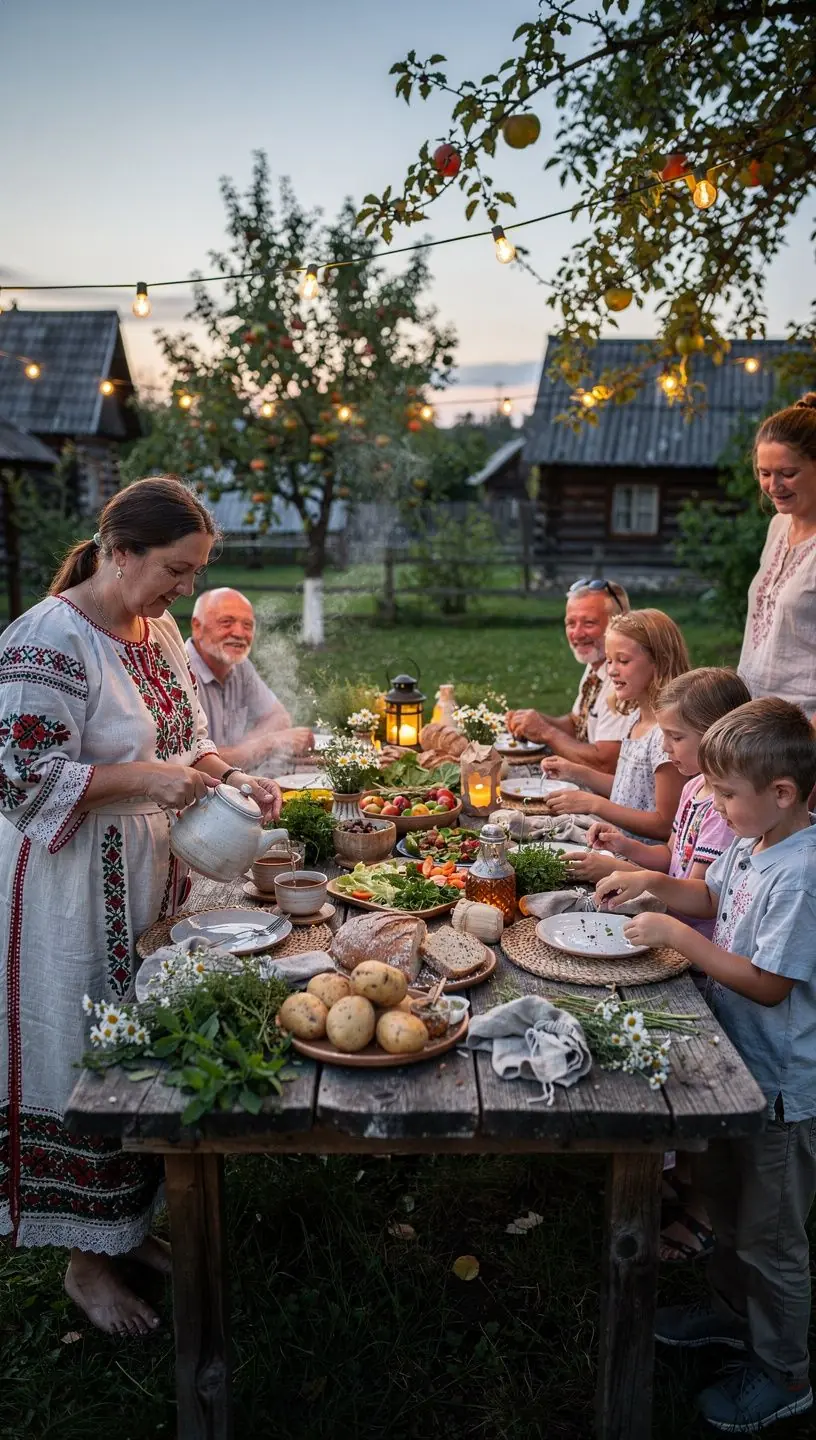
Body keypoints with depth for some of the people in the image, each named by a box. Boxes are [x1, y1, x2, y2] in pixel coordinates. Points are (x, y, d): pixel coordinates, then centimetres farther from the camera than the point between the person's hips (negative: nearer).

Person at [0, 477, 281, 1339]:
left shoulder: (159, 632, 7)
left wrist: (232, 778, -3)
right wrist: (144, 780, -27)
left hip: (153, 878, 8)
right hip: (75, 889, -8)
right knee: (82, 1067, 6)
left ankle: (130, 1223, 37)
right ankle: (86, 1261, 26)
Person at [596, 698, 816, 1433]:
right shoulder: (754, 844, -3)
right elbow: (712, 896, 14)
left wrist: (676, 934, -26)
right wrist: (653, 882, -2)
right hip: (740, 1065, 9)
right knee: (728, 1199, 28)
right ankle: (733, 1308, 52)